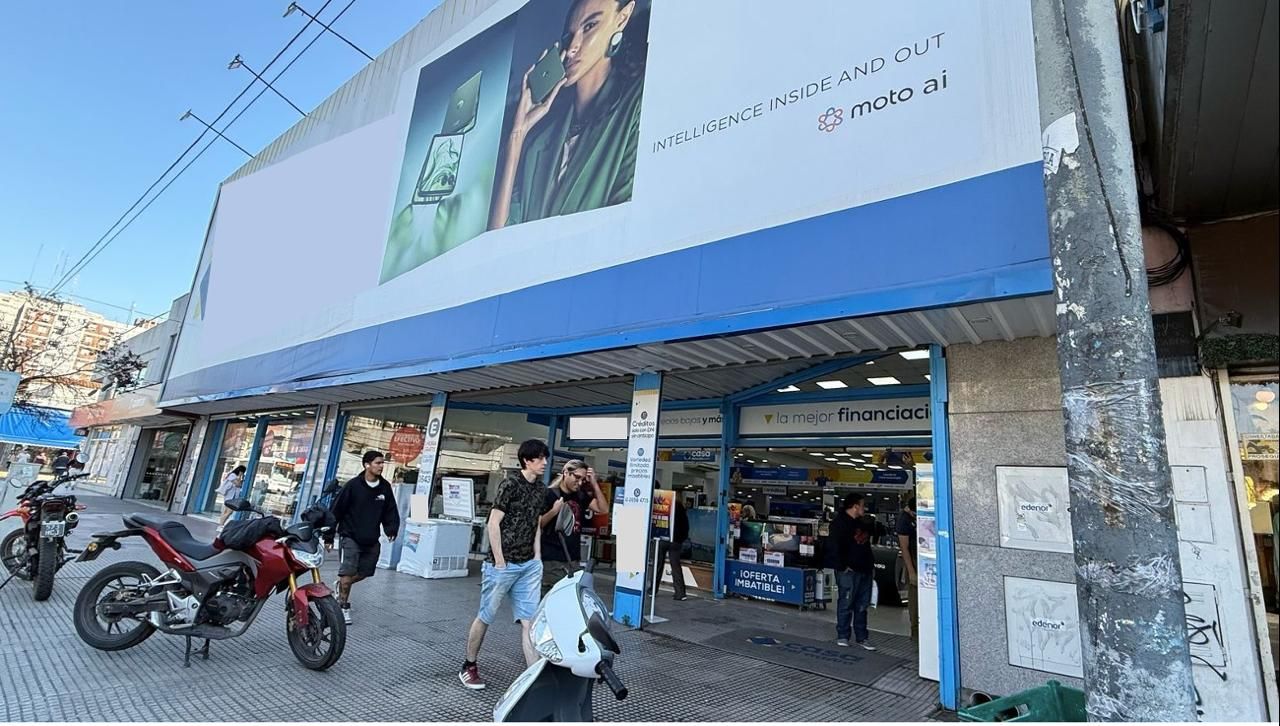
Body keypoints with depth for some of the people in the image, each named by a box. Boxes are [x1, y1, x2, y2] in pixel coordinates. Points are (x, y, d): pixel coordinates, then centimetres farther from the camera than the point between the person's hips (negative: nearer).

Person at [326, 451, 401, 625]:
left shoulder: (385, 487, 1)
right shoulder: (353, 485, -11)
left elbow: (391, 511, 9)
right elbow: (336, 510, -7)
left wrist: (391, 529, -8)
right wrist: (329, 536, -5)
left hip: (372, 540, 5)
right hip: (351, 538, -5)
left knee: (364, 573, 12)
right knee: (347, 573, -7)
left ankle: (341, 584, 40)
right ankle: (343, 606, 12)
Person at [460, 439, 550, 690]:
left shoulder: (541, 489, 7)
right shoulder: (511, 484, -13)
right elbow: (493, 523, -13)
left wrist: (537, 560, 9)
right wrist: (499, 563, -12)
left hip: (529, 565, 6)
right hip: (503, 563, -6)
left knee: (529, 620, 4)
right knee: (485, 616, 10)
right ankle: (469, 667, 29)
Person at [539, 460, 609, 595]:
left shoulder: (581, 496, 11)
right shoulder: (549, 494, -4)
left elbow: (604, 509, 3)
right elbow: (537, 525, -6)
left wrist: (594, 483, -3)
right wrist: (554, 511, -21)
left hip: (573, 560, 5)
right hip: (551, 560, -4)